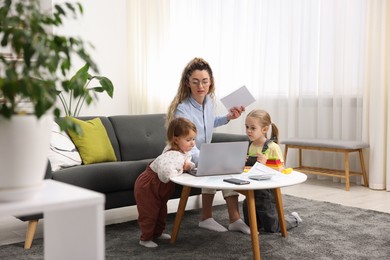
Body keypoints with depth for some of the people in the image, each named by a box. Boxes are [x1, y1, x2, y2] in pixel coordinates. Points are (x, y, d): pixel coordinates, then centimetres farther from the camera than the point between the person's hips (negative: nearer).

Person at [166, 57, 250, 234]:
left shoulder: (209, 100, -4)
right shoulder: (182, 109, -26)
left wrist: (228, 117, 4)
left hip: (205, 154, 6)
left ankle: (234, 219, -17)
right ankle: (206, 218, -13)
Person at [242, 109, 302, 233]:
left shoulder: (273, 147, -16)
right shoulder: (249, 146, 3)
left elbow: (280, 168, -18)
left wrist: (266, 163, -32)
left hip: (266, 193, -6)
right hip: (251, 192, 6)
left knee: (271, 228, 10)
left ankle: (293, 219, 34)